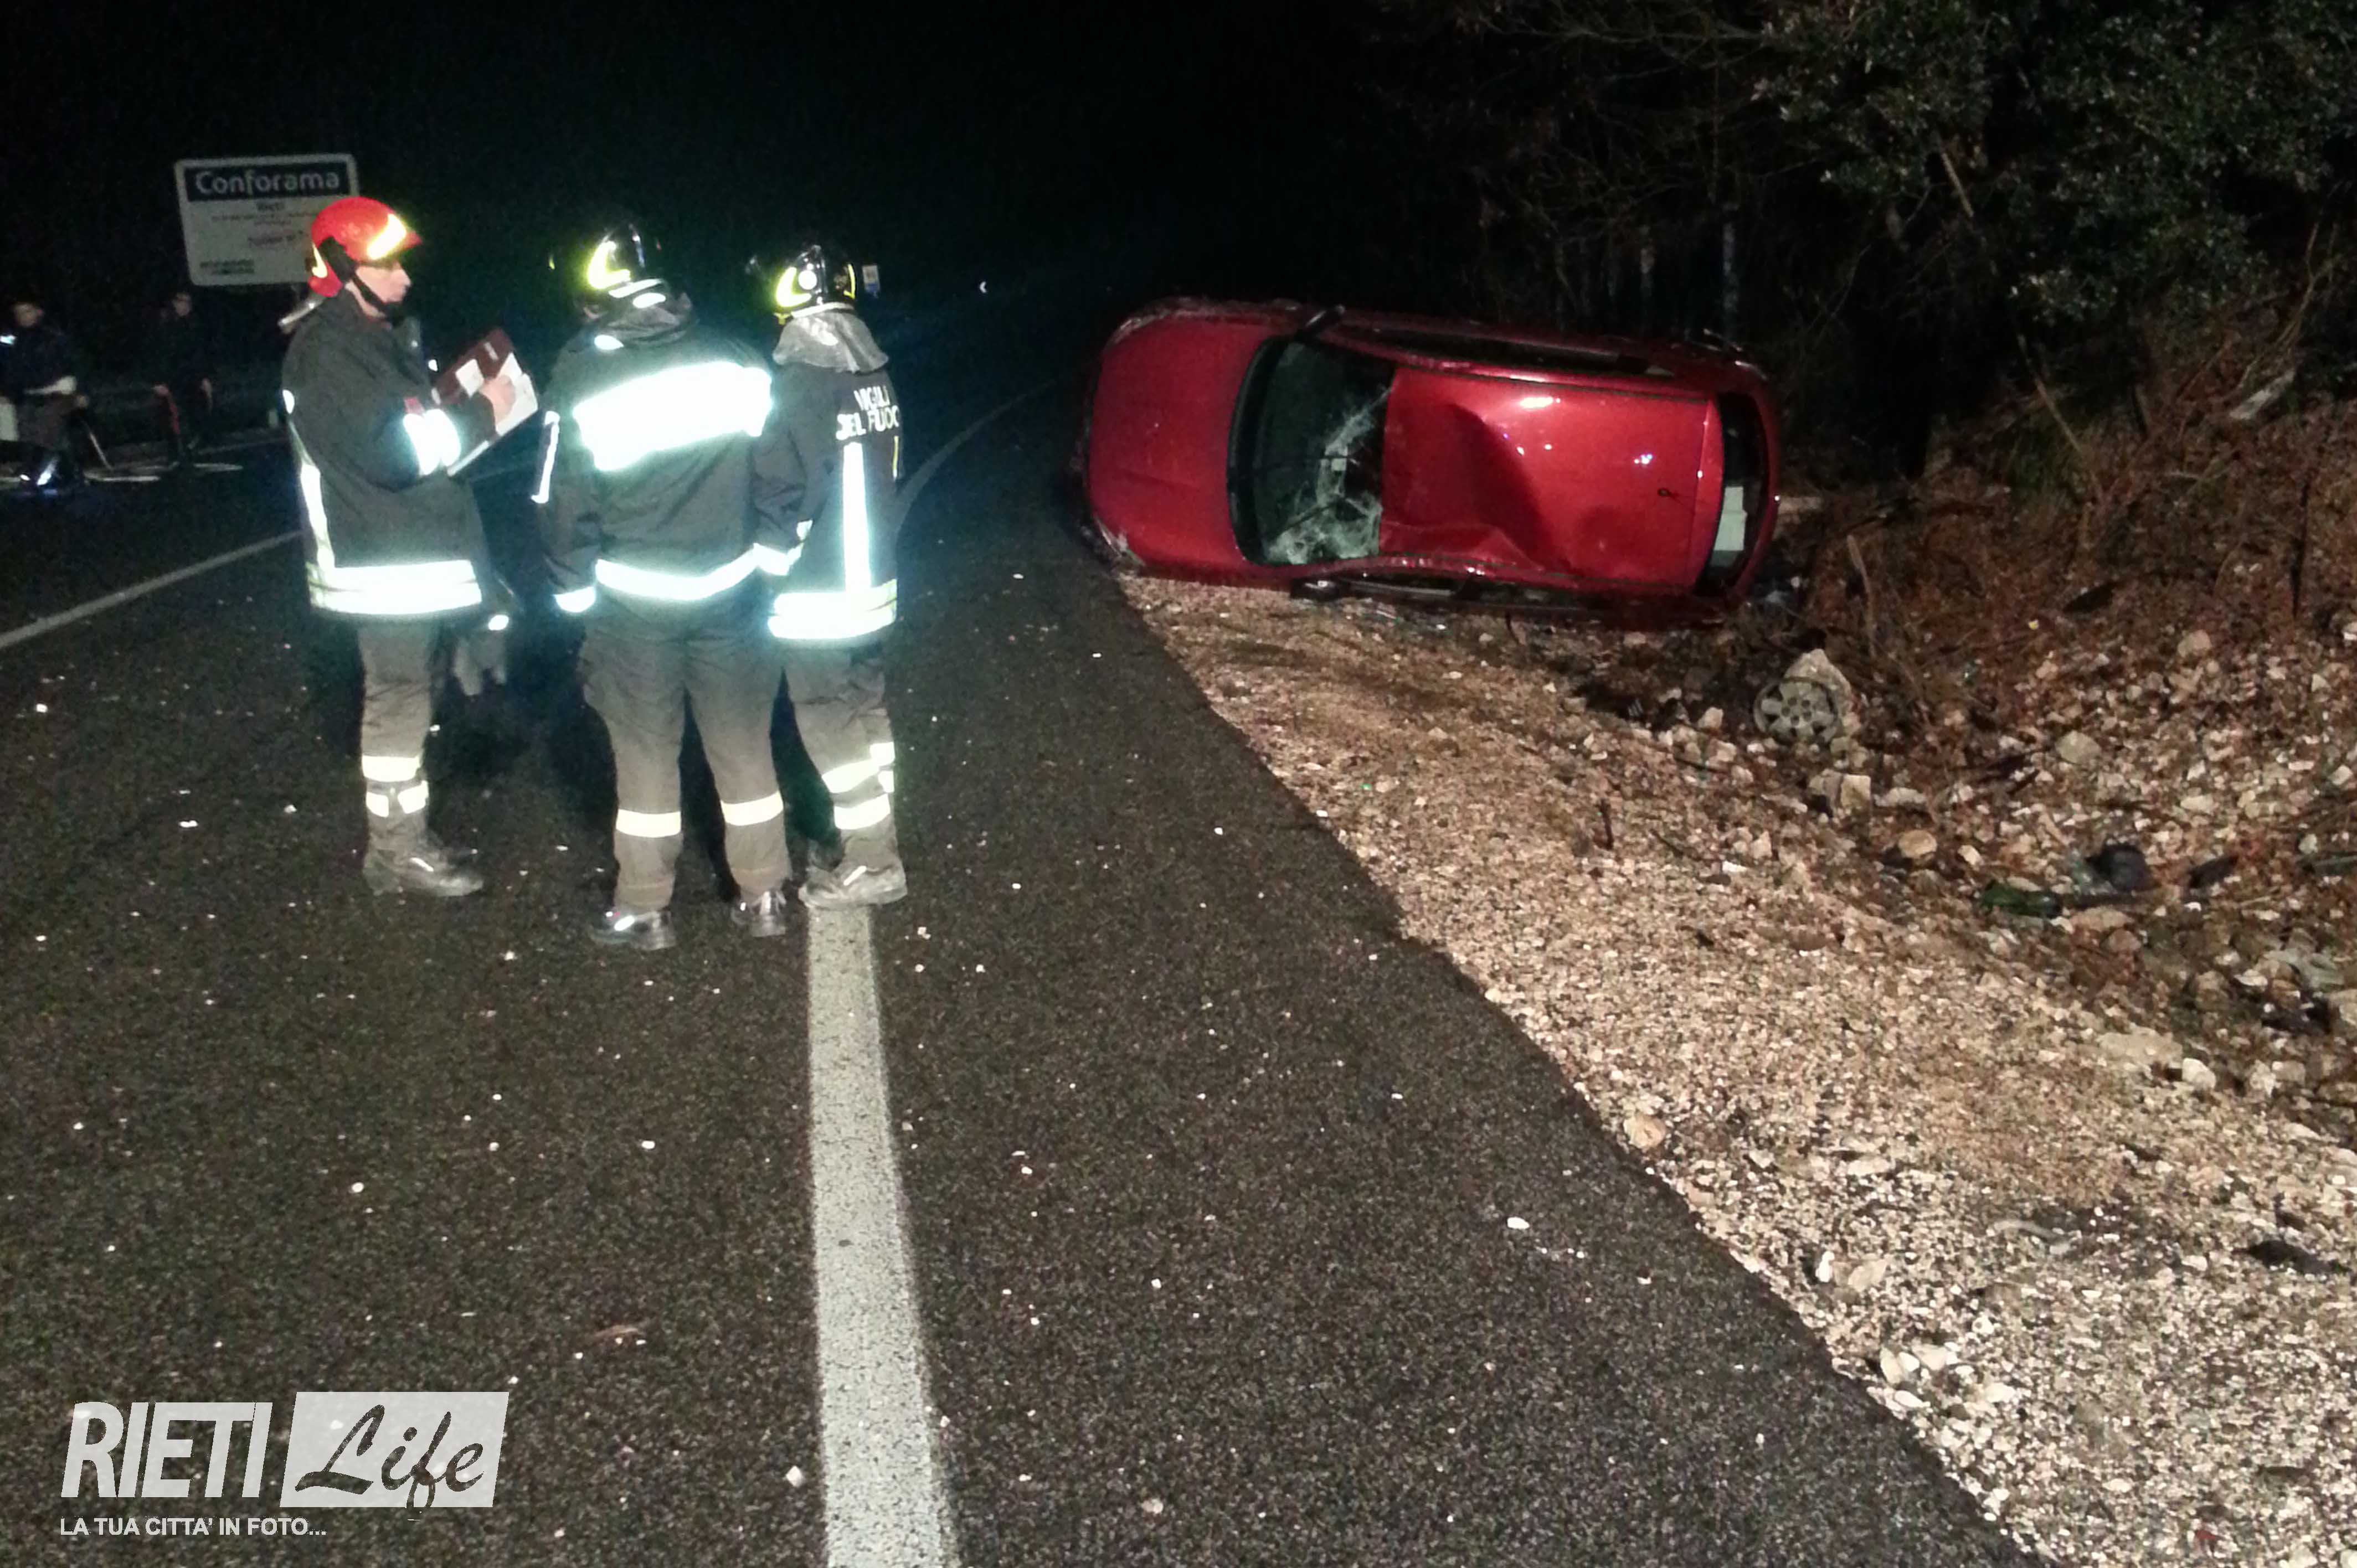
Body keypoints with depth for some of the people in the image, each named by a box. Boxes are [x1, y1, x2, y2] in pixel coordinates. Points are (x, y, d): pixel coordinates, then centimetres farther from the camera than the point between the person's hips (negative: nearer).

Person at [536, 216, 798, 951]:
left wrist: (576, 595, 6)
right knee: (742, 745, 13)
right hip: (729, 589, 2)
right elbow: (773, 470, 2)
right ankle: (763, 896, 20)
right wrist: (769, 556, 13)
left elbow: (565, 506, -5)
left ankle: (644, 910, 20)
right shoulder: (736, 360, -3)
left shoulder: (581, 376, -10)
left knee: (645, 755, 10)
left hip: (634, 599, -2)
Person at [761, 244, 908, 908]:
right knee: (865, 709, 17)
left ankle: (872, 864, 6)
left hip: (818, 595, -8)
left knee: (829, 726, 1)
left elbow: (792, 493, -18)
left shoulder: (798, 381, -19)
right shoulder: (873, 372, 3)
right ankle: (867, 837, 29)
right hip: (873, 580, 8)